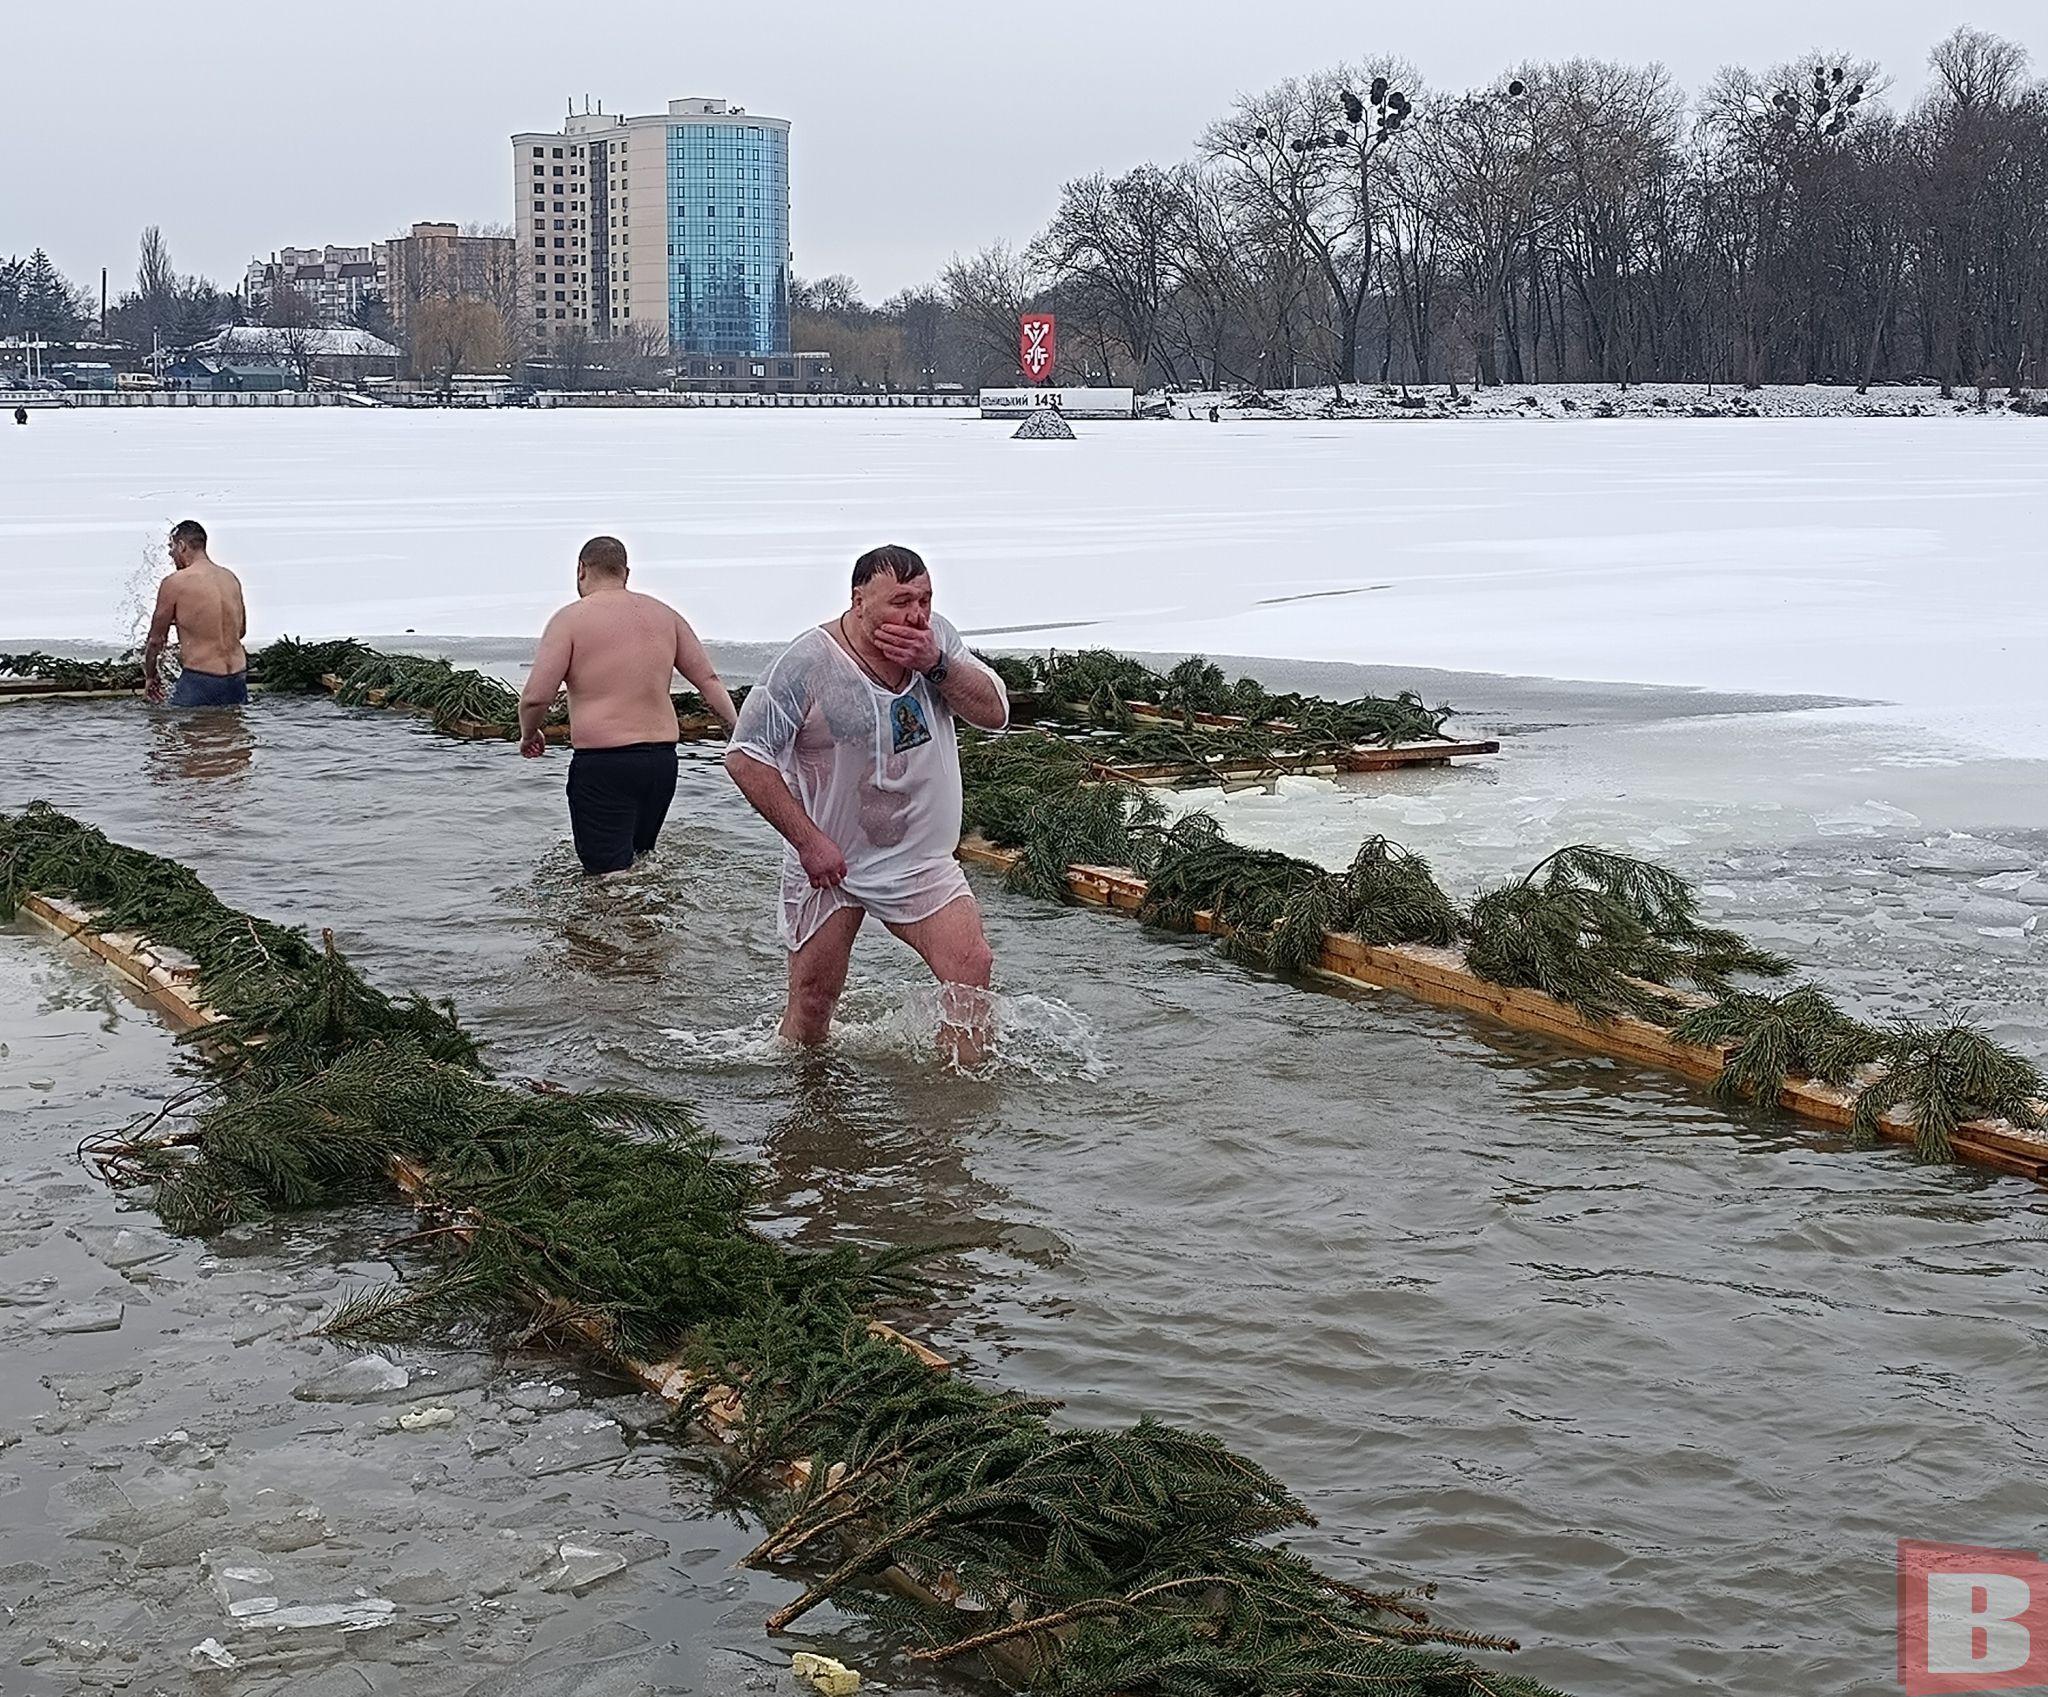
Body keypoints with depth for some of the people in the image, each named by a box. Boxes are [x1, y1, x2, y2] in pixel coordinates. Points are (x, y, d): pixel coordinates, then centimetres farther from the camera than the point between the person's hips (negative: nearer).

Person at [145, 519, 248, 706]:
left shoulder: (174, 583, -7)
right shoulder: (231, 578, 11)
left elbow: (156, 640, 2)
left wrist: (150, 676, 17)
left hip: (199, 683, -6)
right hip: (238, 680, 6)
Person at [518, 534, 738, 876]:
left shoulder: (571, 619, -5)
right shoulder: (663, 614, 11)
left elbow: (536, 697, -9)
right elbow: (708, 679, 10)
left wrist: (528, 734, 10)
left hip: (602, 764, -6)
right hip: (662, 758, 6)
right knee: (638, 858, 24)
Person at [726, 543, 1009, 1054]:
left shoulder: (936, 637, -2)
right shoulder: (809, 663, -19)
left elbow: (995, 713, -6)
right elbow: (746, 758, -17)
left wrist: (936, 664, -22)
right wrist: (808, 840, -19)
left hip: (919, 860, 4)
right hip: (827, 861, -3)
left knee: (971, 966, -12)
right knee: (812, 997, 5)